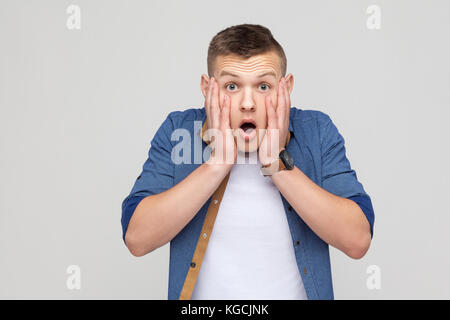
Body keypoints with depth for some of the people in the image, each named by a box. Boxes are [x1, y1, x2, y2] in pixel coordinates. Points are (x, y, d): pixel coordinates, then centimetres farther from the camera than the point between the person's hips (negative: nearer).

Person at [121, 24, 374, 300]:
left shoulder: (317, 131, -9)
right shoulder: (177, 130, -10)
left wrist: (278, 162, -23)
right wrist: (218, 161, -23)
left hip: (299, 292, 0)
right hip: (204, 293, 0)